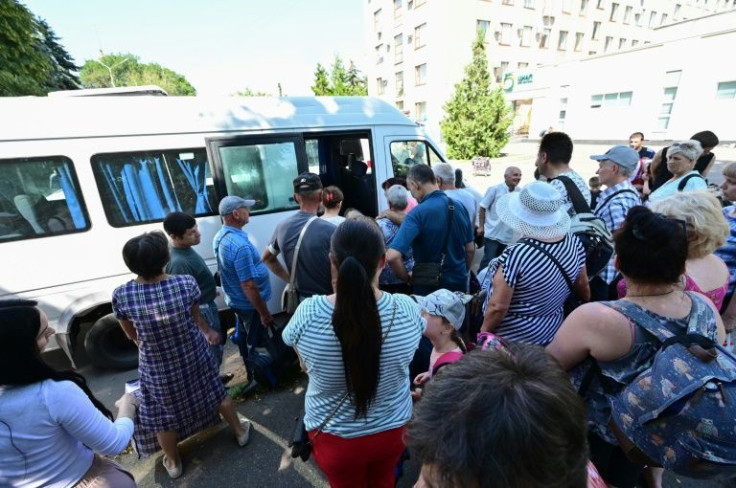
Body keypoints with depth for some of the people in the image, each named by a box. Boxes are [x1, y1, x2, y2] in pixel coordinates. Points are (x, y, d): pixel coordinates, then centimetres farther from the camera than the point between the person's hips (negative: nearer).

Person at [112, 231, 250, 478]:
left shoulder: (121, 296, -23)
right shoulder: (186, 283, -26)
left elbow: (132, 335, -4)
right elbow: (196, 319, -7)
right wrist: (208, 332, 15)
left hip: (157, 370, 0)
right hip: (195, 358, 1)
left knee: (163, 418, 26)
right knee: (217, 394, 27)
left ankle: (173, 463, 50)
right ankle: (239, 431, 49)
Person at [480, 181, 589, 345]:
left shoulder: (516, 254, -32)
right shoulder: (574, 242, -11)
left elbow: (498, 306, -26)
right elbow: (582, 285, 4)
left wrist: (484, 331, -8)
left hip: (512, 338, -6)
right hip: (552, 331, 6)